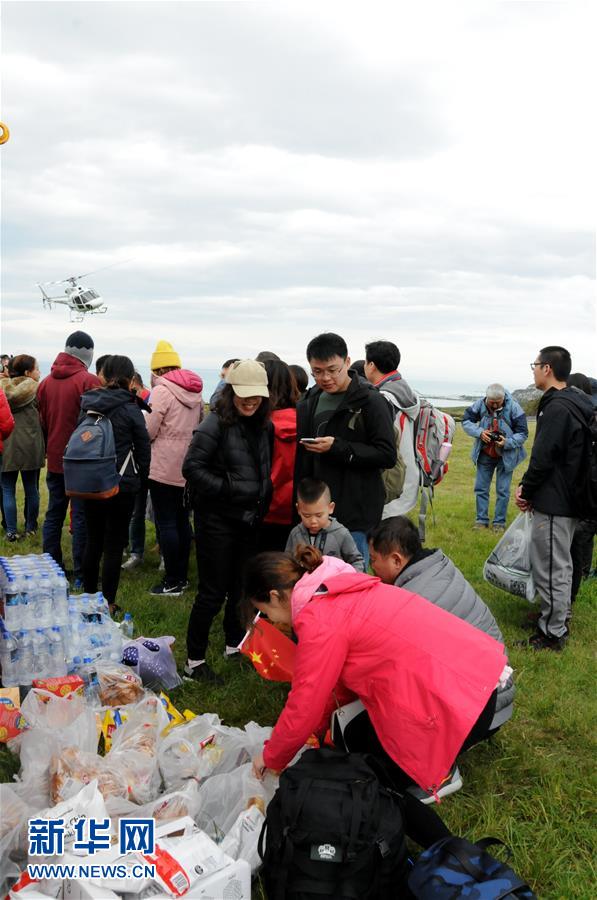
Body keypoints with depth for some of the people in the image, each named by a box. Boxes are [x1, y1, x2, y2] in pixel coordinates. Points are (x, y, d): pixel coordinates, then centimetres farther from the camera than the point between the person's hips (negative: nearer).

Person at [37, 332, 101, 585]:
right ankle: (80, 576, 4)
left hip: (54, 460, 6)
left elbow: (42, 423, 13)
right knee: (81, 517, 0)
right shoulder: (88, 381, -14)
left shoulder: (46, 382, 5)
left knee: (53, 514, 14)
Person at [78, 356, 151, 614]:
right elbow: (143, 448, -5)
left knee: (93, 541, 17)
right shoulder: (129, 408, -12)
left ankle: (89, 597, 28)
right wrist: (141, 479, 11)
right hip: (121, 485, -5)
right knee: (114, 545, 4)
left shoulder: (88, 405, 1)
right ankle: (108, 603, 10)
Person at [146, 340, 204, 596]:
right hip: (188, 466, 7)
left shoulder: (162, 390, -12)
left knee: (166, 523, -1)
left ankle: (172, 582, 3)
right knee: (182, 520, 14)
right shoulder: (195, 391, 8)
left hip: (164, 467, -7)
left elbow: (149, 431, -12)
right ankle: (182, 576, 22)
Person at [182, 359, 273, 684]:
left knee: (242, 586, 18)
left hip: (249, 519, 7)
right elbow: (192, 467, -18)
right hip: (217, 519, -7)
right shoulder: (216, 424, -15)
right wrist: (225, 488, -21)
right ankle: (194, 660, 14)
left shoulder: (264, 427, 6)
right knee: (213, 592, 0)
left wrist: (262, 504, 7)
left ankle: (235, 645, 38)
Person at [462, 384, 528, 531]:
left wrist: (507, 442, -30)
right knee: (481, 488, 8)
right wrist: (479, 432, -22)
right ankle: (481, 519, 20)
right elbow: (466, 421, -5)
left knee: (503, 490, 3)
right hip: (485, 454, 3)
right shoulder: (480, 405, -12)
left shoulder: (514, 408, -18)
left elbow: (523, 433, -14)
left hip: (505, 456, -2)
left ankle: (499, 522, 15)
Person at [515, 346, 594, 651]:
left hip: (553, 503, -10)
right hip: (568, 499, 10)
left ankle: (552, 633, 9)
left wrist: (526, 491, -6)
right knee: (560, 564, 21)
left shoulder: (557, 408, -21)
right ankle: (559, 619, 35)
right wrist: (527, 486, 7)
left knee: (550, 568, -1)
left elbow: (543, 458, -22)